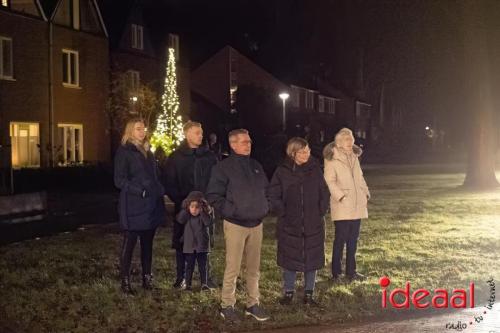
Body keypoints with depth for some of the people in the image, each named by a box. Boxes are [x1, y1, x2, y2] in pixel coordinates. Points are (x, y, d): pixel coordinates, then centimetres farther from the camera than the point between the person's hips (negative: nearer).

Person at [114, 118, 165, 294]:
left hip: (151, 206, 7)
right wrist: (139, 190, -21)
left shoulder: (147, 151, 16)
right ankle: (125, 281, 7)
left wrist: (159, 192, 5)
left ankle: (147, 278, 20)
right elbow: (119, 180, -12)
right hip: (133, 207, -7)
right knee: (129, 244, 0)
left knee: (147, 243, 12)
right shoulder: (124, 152, -5)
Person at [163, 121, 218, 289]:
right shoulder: (176, 157, 0)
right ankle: (181, 277, 17)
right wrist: (180, 201, -10)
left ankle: (206, 276, 17)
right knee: (181, 244, 6)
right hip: (183, 207, -1)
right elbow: (169, 184, -1)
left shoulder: (209, 156, 4)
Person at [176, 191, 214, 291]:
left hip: (202, 245, -1)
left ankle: (204, 284, 11)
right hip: (189, 246, 1)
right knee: (189, 266, 8)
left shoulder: (205, 215, -7)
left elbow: (208, 222, -25)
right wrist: (186, 210, -21)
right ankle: (188, 284, 13)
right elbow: (180, 220, -19)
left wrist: (202, 212, -26)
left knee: (202, 266, 5)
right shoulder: (186, 215, -1)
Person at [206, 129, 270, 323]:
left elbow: (265, 189, 24)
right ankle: (227, 306, 8)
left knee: (254, 268, 11)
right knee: (233, 269, -3)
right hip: (235, 225, -5)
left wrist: (264, 207, 11)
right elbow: (213, 195, -8)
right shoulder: (223, 167, -7)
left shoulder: (256, 166, 11)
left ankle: (253, 303, 21)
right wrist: (229, 211, -14)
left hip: (256, 224, 6)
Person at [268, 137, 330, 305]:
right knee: (289, 259, 6)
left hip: (313, 225, 2)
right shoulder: (282, 172, -6)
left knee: (312, 259, 8)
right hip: (289, 225, -1)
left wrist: (321, 212, 0)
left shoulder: (315, 169, -1)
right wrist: (282, 213, -7)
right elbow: (273, 196, -2)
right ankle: (289, 292, 22)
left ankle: (309, 293, 21)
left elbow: (325, 194, 6)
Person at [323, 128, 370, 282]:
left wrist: (365, 194, 10)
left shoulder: (354, 156, 14)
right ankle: (336, 273, 6)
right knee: (341, 239, -4)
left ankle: (351, 271, 21)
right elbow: (330, 181, -13)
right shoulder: (332, 159, -8)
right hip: (342, 207, -7)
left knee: (353, 239, 12)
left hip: (357, 206, 7)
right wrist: (341, 196, -20)